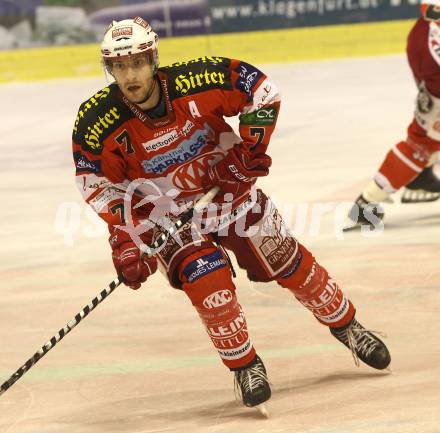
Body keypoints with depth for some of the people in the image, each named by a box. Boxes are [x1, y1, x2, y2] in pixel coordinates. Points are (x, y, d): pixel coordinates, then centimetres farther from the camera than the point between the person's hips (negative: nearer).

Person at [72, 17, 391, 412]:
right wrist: (123, 236, -20)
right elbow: (97, 182, -12)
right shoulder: (97, 122, -25)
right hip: (163, 211, -1)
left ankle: (346, 326, 30)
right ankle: (245, 366, -4)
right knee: (206, 277, -23)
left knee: (287, 260, 7)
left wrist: (250, 148, -17)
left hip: (228, 188, 1)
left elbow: (259, 87, -13)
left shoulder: (195, 82, -27)